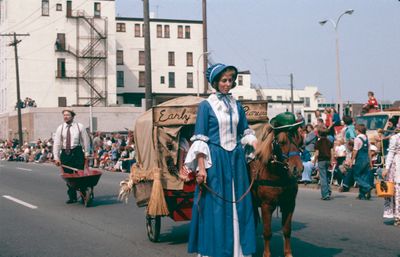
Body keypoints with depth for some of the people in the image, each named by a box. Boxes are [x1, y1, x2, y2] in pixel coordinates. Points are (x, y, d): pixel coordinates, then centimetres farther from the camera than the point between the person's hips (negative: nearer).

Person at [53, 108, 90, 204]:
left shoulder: (79, 127, 2)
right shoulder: (60, 128, 4)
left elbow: (85, 140, 7)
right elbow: (56, 143, 3)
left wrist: (86, 153, 4)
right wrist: (56, 157, -3)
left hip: (77, 153, -2)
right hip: (65, 153, 2)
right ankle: (72, 197, 13)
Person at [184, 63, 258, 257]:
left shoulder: (236, 106, 11)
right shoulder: (206, 105, -4)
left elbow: (245, 133, 16)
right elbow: (199, 139, -7)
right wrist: (201, 167, -13)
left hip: (236, 160, 5)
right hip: (215, 161, -5)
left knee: (238, 205, 8)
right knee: (215, 206, -1)